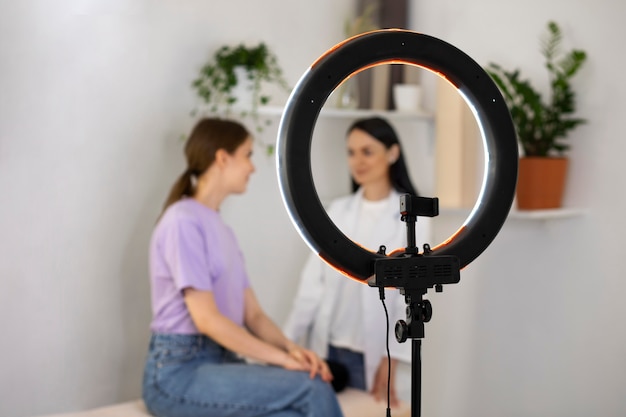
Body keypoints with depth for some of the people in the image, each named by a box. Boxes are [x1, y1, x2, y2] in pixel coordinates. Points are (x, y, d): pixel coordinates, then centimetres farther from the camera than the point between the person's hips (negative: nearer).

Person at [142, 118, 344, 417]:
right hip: (179, 373, -7)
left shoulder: (221, 229, 17)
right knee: (312, 388, -22)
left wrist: (291, 347, -8)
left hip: (220, 361, 7)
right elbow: (206, 318, -17)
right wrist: (281, 358, -16)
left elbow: (253, 314, 11)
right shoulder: (183, 222, -10)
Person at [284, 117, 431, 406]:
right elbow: (313, 281, 6)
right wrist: (287, 340, 0)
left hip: (371, 353, -3)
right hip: (326, 348, 3)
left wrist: (390, 363, -13)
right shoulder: (337, 211, 7)